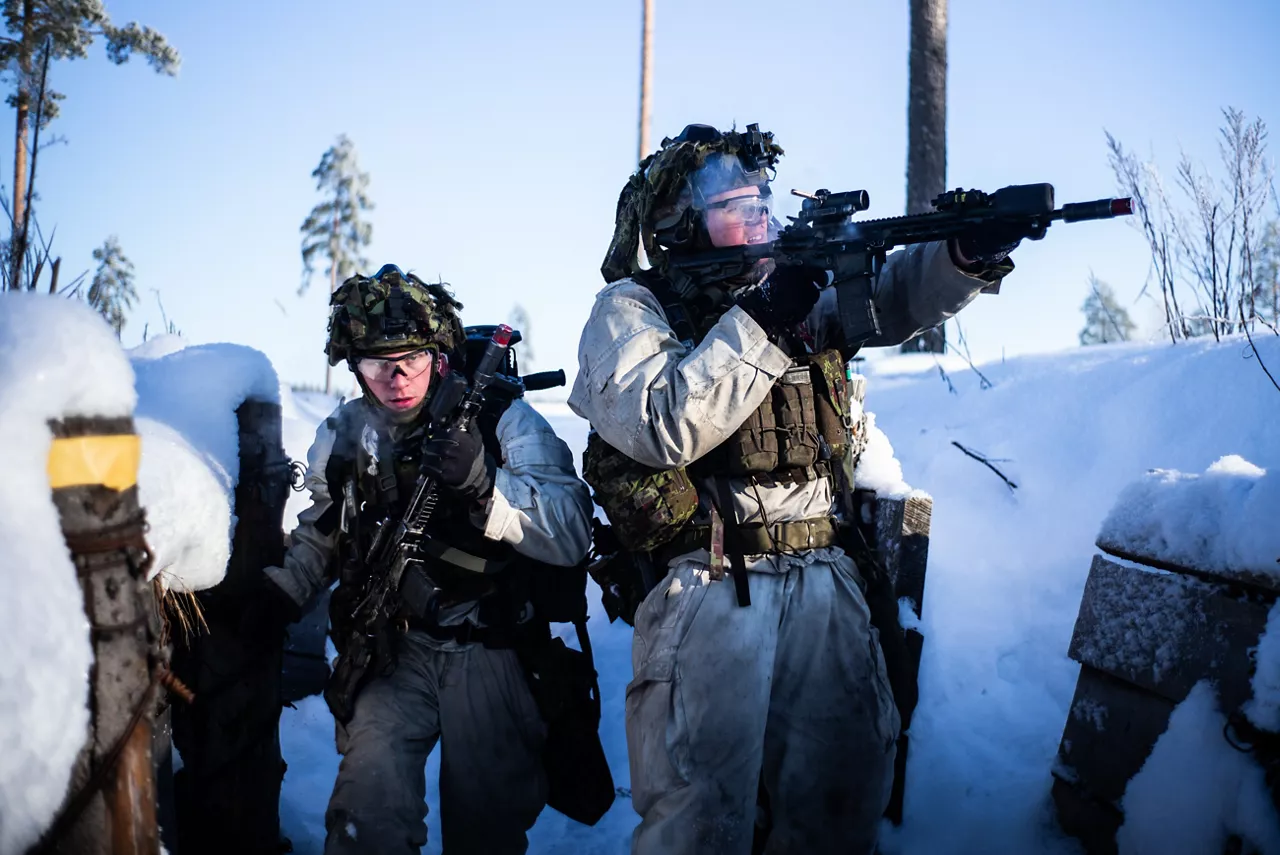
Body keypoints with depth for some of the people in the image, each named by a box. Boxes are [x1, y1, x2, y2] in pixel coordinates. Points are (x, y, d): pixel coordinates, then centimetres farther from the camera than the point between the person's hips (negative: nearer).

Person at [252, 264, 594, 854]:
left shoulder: (504, 422, -9)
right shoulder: (343, 435, 5)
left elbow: (572, 535, -19)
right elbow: (321, 534, 22)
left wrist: (486, 486, -33)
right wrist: (280, 590, 3)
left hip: (491, 654, -2)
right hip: (388, 649, 2)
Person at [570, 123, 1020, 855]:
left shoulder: (805, 289, 16)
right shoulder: (629, 308, 0)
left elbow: (898, 295, 7)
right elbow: (661, 426, -16)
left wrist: (968, 253, -15)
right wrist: (762, 323, -16)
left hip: (823, 579, 6)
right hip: (708, 589, -5)